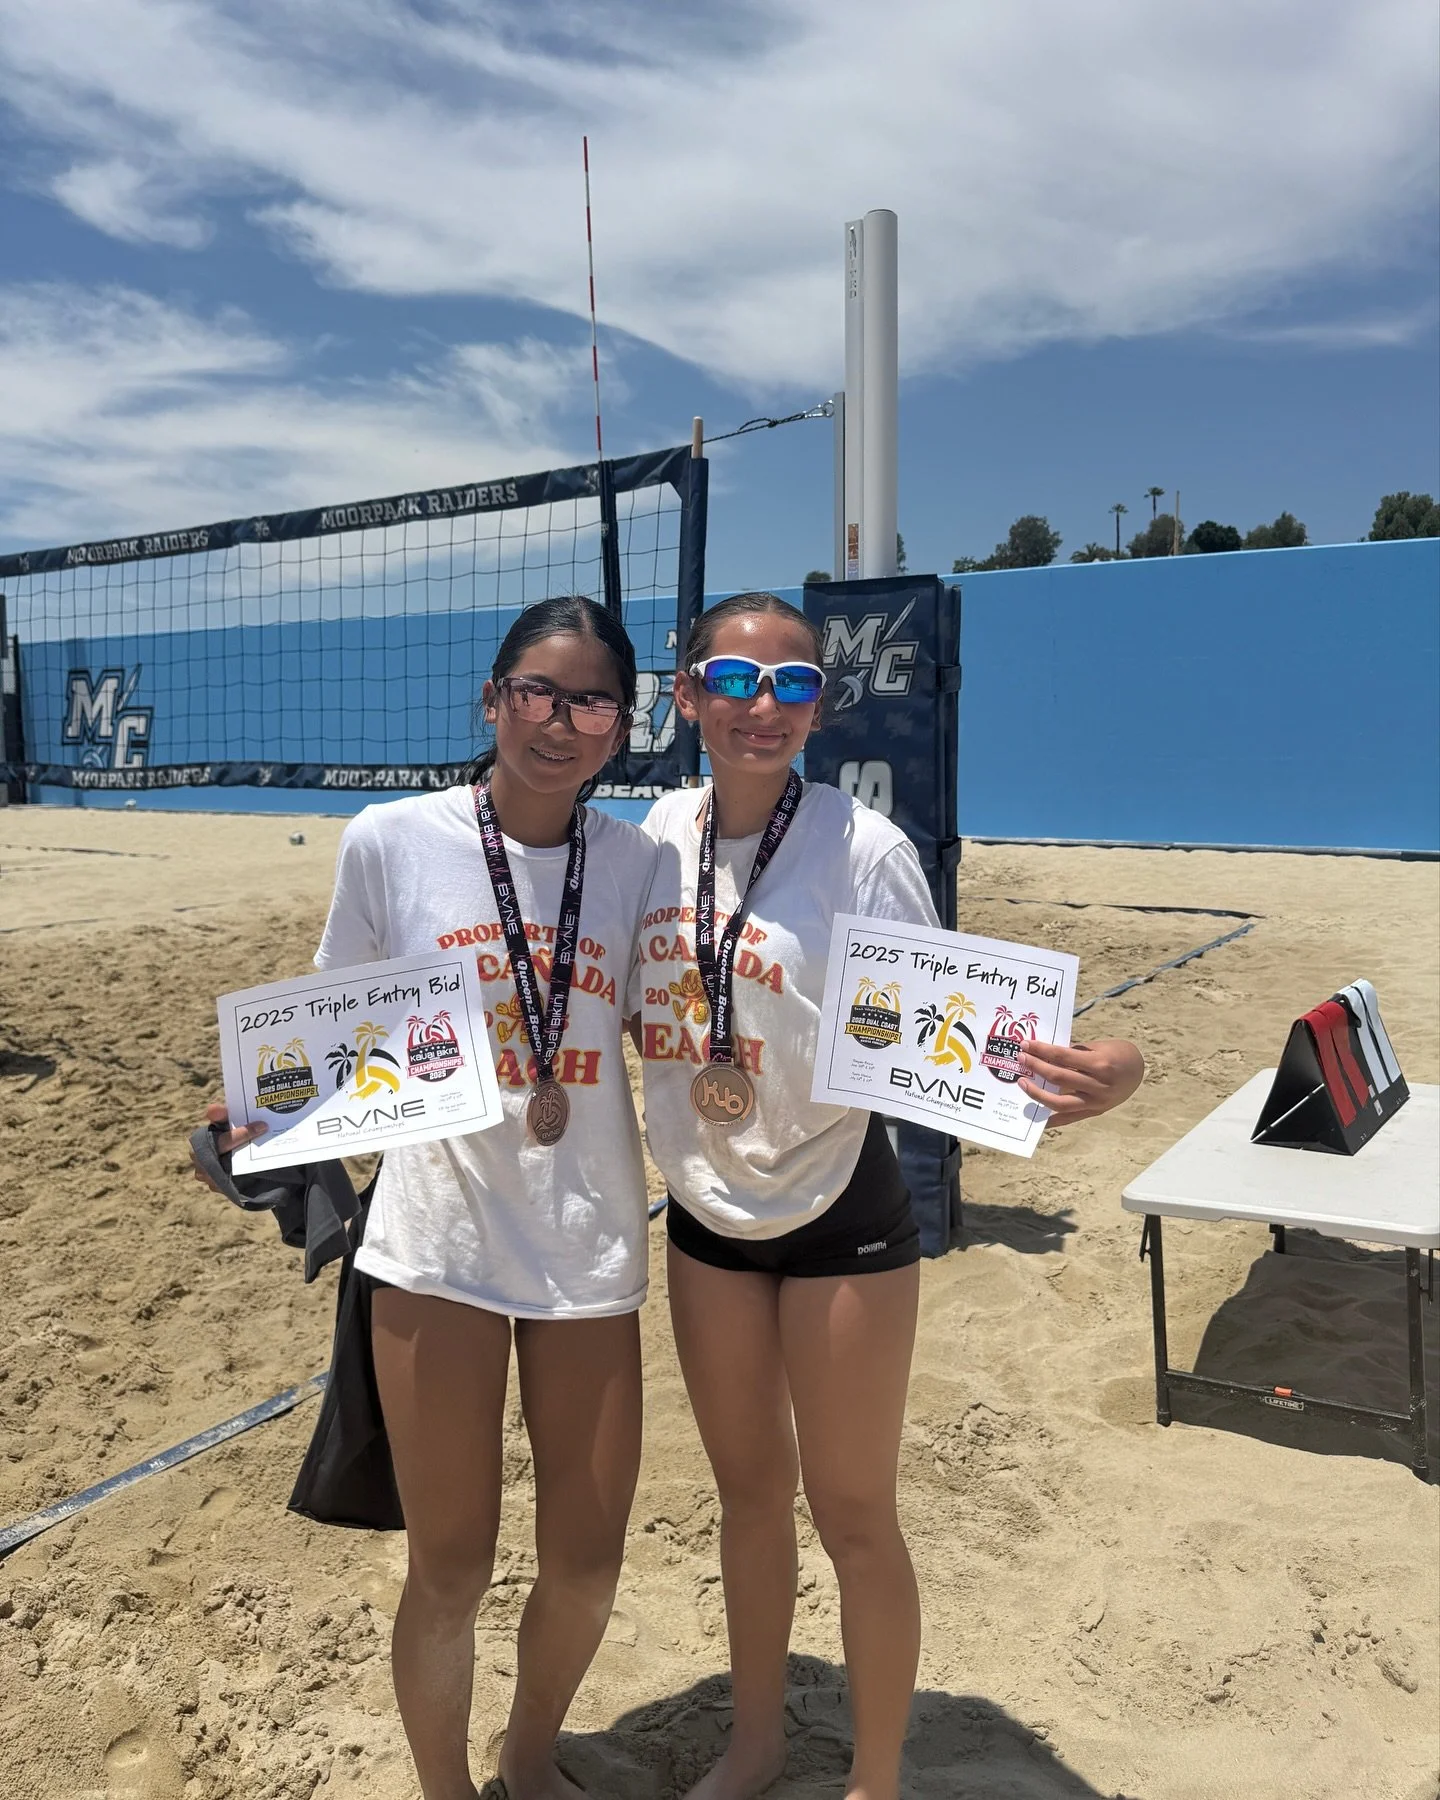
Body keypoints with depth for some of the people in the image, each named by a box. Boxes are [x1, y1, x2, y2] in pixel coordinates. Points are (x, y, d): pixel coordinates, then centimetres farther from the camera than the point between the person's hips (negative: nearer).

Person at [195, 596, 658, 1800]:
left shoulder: (636, 861, -2)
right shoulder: (392, 841, -7)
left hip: (592, 1248, 2)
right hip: (439, 1242, -2)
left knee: (587, 1562, 13)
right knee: (452, 1566, 8)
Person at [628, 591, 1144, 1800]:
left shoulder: (862, 846, -18)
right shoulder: (662, 829, -3)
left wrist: (1094, 1076, -35)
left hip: (839, 1216, -5)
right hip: (706, 1216, 5)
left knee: (852, 1513, 10)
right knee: (748, 1488, 21)